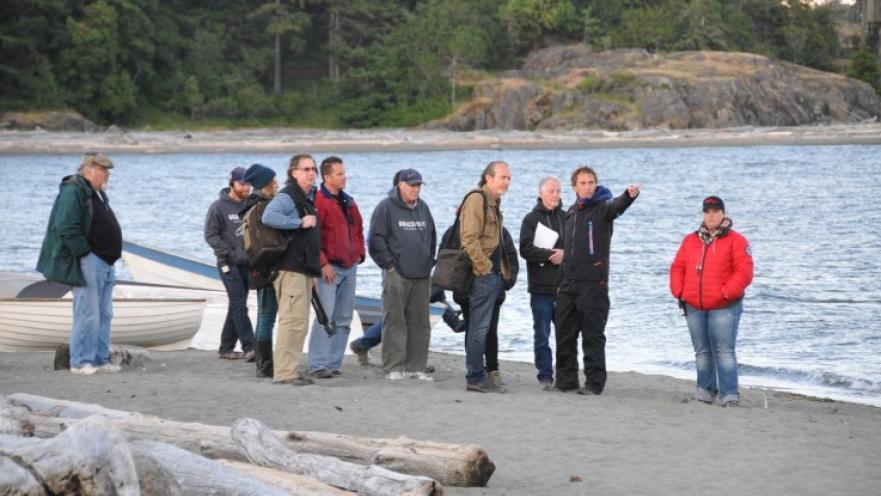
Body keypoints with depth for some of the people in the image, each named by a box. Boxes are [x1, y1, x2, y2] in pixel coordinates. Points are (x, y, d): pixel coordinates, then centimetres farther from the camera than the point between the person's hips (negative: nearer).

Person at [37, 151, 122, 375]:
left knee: (104, 314, 12)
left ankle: (100, 359, 18)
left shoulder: (97, 193, 19)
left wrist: (110, 258, 16)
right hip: (87, 263, -10)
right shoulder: (73, 191, -13)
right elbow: (67, 228, -22)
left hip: (104, 263, 10)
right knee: (87, 314, -9)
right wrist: (85, 253, -18)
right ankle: (81, 362, -3)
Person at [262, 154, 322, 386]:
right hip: (290, 267, -10)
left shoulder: (309, 198, 20)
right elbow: (269, 217, -29)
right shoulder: (287, 197, -10)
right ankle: (284, 372, -13)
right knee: (293, 319, -13)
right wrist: (300, 222, -22)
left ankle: (292, 369, 19)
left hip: (304, 268, 10)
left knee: (300, 322, 13)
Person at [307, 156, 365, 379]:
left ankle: (334, 363, 14)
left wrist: (359, 254, 13)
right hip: (329, 268, -8)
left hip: (349, 267, 8)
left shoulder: (348, 202, 15)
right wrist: (323, 263, -17)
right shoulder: (318, 201, -11)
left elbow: (358, 229, 26)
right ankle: (318, 365, -11)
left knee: (344, 319, 9)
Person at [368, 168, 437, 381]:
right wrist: (389, 264, -9)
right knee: (395, 320, -5)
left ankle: (416, 366, 12)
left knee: (419, 322, 6)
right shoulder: (386, 207, -4)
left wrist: (429, 263, 15)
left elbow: (432, 237, 25)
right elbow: (376, 240, -7)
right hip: (396, 274, -6)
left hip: (421, 276, 6)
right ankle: (393, 367, -2)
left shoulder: (423, 208, 16)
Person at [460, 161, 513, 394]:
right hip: (483, 275, -10)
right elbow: (469, 239, -20)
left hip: (493, 275, 10)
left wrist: (502, 271, 18)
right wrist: (485, 268, -19)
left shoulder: (493, 203, 19)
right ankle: (476, 378, -5)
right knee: (479, 328, -7)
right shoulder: (476, 199, -12)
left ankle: (477, 376, 17)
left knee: (479, 328, 12)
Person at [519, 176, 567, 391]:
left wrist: (565, 253, -9)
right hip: (541, 287, -2)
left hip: (564, 286, 2)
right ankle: (545, 376, 6)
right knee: (542, 334, 1)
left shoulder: (567, 218, 10)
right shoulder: (532, 219, 2)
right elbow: (526, 249, -8)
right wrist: (550, 255, -15)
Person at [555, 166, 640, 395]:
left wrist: (629, 196, -50)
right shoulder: (572, 211, 16)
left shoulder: (602, 207, -5)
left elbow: (617, 206, -29)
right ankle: (566, 378, 19)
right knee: (564, 333, 9)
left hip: (594, 283, -6)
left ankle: (595, 382, 4)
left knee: (593, 335, -2)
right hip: (569, 282, 6)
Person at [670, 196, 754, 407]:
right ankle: (706, 390, 20)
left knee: (724, 351, -9)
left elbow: (744, 272, -9)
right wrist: (679, 292, 2)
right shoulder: (690, 240, 14)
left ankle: (729, 394, -10)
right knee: (702, 351, 11)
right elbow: (677, 268, 15)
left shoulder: (736, 240, -2)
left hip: (724, 307, -5)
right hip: (694, 307, 5)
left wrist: (726, 292, -17)